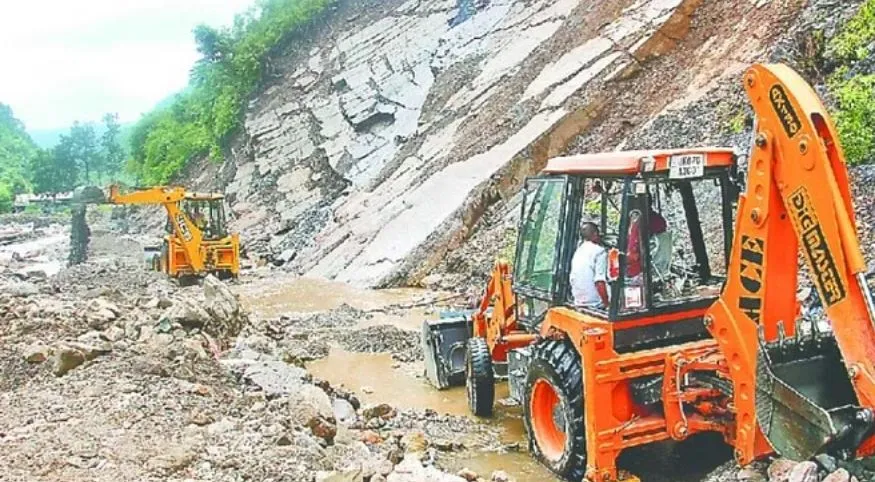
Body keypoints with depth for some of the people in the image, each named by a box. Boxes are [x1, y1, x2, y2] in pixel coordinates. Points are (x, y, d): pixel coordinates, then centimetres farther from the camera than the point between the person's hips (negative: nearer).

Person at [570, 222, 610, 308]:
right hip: (595, 305, -7)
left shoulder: (577, 252, 13)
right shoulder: (599, 251, -10)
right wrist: (607, 304, -13)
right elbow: (600, 282, -18)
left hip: (578, 304, 8)